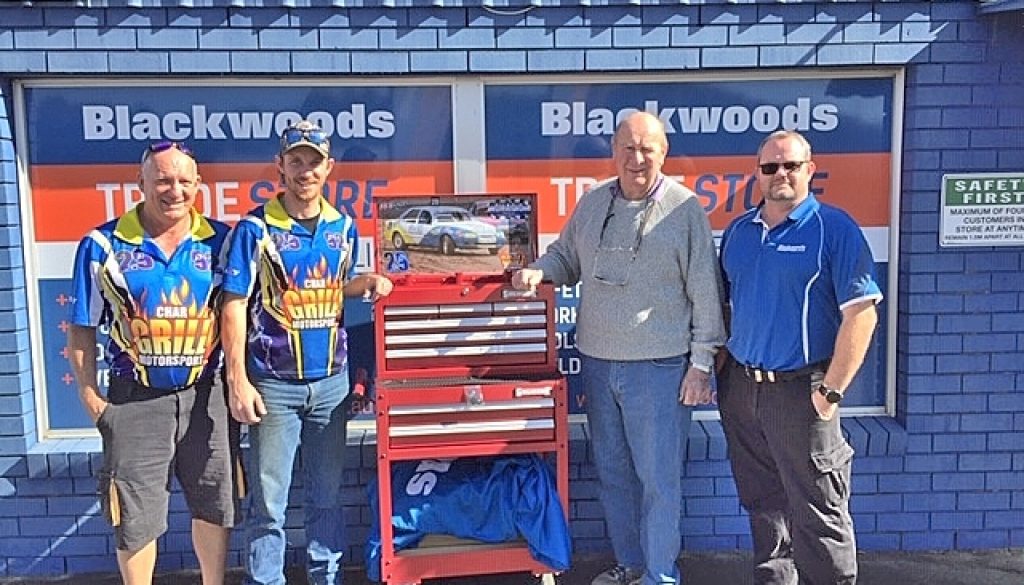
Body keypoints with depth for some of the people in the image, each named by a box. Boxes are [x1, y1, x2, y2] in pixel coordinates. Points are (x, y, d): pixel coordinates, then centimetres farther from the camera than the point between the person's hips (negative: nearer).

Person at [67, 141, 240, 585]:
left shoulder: (218, 241, 0)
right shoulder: (103, 246, -4)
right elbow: (82, 330, 0)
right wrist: (91, 396, -4)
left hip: (205, 394, 2)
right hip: (135, 400, -2)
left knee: (215, 504, 14)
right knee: (136, 516, 8)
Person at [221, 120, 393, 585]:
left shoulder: (344, 227, 6)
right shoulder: (255, 228, -8)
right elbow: (235, 305, -8)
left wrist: (368, 282, -4)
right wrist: (239, 381, -13)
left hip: (331, 381, 4)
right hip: (274, 385, -4)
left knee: (327, 494, 15)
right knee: (268, 502, 3)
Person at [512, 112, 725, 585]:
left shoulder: (684, 209, -7)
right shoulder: (593, 202, 7)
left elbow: (705, 292, -6)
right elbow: (566, 255, 20)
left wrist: (701, 363, -8)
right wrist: (538, 272, -2)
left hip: (658, 367, -5)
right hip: (597, 362, 5)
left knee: (658, 476, 4)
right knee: (612, 470, 16)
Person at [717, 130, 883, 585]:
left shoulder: (834, 229, -8)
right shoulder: (737, 231, 10)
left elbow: (861, 312, -14)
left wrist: (831, 390, -16)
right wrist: (721, 366, 9)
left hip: (799, 390, -6)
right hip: (740, 388, 6)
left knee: (816, 510, 3)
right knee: (762, 502, 18)